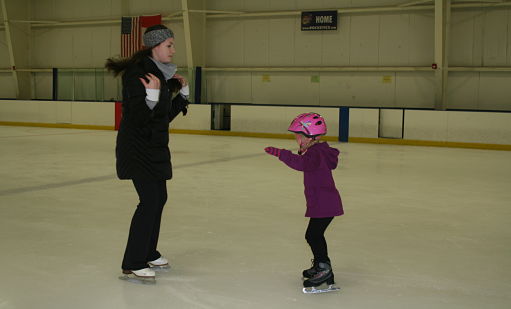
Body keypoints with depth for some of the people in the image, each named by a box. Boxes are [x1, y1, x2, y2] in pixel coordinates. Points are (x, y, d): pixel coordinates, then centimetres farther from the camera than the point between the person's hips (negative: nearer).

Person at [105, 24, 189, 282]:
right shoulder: (138, 72, -17)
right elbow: (138, 116, -22)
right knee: (149, 201, -12)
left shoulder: (162, 74, 11)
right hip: (137, 147, -10)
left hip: (155, 147, 10)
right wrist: (151, 96, -33)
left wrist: (182, 93, 11)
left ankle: (148, 253, 31)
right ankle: (132, 266, -5)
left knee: (159, 198, 15)